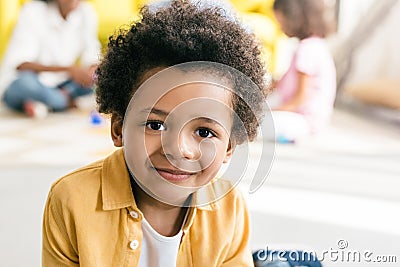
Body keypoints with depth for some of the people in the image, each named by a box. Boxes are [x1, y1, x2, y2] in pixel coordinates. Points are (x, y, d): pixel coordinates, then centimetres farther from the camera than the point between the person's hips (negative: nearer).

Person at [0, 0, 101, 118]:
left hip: (58, 86, 5)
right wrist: (68, 69, -37)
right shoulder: (32, 12, -18)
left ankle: (45, 104, -18)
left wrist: (93, 70, -26)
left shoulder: (87, 13, -5)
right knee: (26, 82, -38)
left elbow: (91, 59, -1)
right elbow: (20, 65, -25)